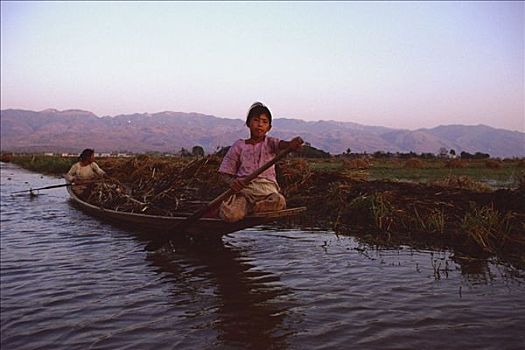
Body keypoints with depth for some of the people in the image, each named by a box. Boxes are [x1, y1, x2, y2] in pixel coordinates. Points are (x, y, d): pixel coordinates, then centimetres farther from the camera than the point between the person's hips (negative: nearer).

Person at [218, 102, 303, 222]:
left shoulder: (270, 143, 13)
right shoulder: (239, 145, 12)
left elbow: (281, 144, -12)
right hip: (243, 187, -1)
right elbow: (225, 172, 9)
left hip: (266, 187, 1)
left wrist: (290, 145, -38)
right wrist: (231, 182, -15)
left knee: (279, 201, -35)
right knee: (231, 215, -31)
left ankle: (245, 208, -14)